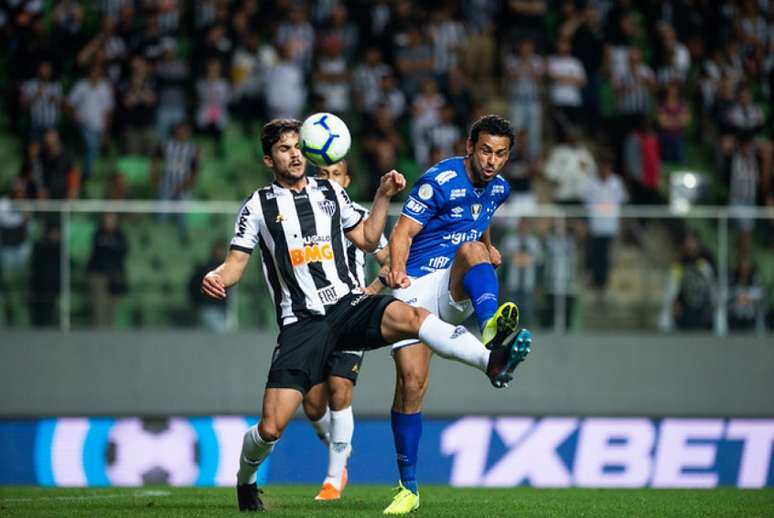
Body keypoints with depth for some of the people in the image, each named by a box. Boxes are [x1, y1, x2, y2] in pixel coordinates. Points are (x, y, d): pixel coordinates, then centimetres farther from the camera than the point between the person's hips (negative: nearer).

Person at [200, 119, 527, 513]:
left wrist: (383, 196, 10)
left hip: (349, 304, 2)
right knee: (271, 428, -10)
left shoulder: (330, 192, 15)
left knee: (407, 315, -33)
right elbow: (235, 263, 4)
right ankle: (245, 479, 22)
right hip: (302, 322, -2)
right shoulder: (259, 206, 6)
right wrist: (216, 278, -19)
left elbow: (367, 240, 23)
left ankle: (490, 361, -50)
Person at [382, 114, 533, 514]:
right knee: (411, 380, -12)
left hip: (455, 290, 3)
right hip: (415, 287, -3)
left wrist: (488, 249, 12)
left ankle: (490, 328, -60)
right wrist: (397, 270, -32)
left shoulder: (498, 188, 9)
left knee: (472, 249, -30)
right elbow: (402, 232, -15)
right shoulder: (439, 181, -10)